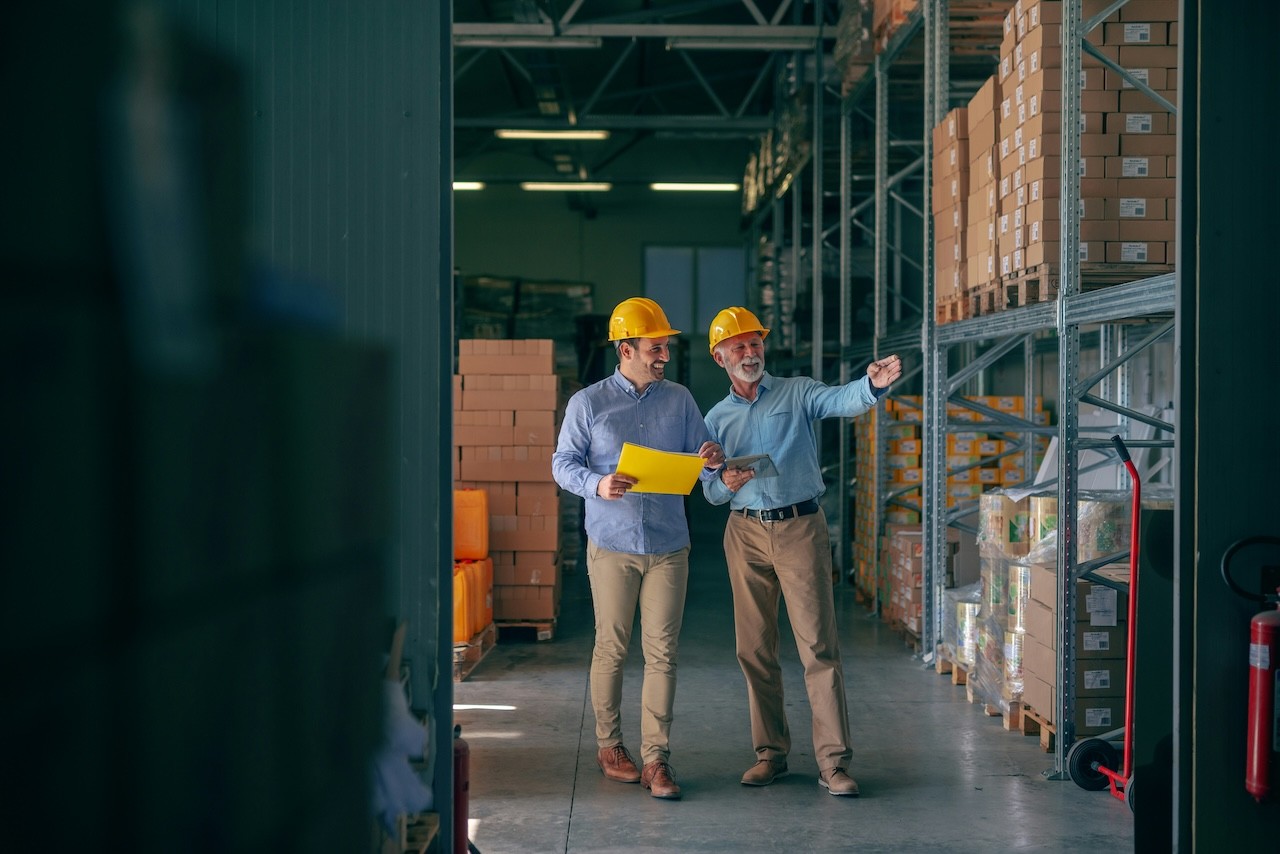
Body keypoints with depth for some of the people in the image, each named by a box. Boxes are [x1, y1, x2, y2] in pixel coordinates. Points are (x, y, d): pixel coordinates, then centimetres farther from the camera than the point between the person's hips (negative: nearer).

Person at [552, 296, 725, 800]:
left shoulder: (679, 400, 8)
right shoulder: (588, 403, 1)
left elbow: (698, 467, 12)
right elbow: (563, 463, -1)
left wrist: (711, 463, -13)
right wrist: (597, 484, -21)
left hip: (668, 546, 2)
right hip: (611, 545, -2)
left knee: (662, 651, -2)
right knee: (612, 647, 5)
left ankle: (656, 759, 0)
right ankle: (608, 745, 21)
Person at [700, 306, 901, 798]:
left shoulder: (797, 393, 4)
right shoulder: (716, 418, 13)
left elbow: (842, 401, -17)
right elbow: (710, 492, 13)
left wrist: (874, 384, -39)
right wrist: (727, 484, -11)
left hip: (800, 527, -3)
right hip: (745, 532, 3)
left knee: (819, 646, -8)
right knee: (754, 649, 6)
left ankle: (834, 761, -7)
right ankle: (770, 752, 18)